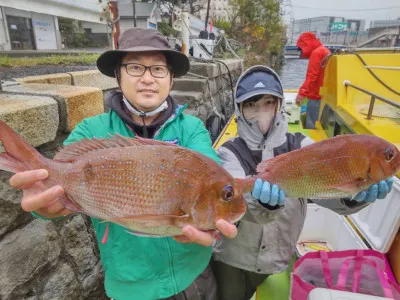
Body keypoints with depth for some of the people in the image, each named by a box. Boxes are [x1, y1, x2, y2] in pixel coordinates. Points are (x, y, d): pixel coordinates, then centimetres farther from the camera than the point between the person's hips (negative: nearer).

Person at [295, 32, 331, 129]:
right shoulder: (325, 51, 17)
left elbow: (312, 76, -22)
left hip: (317, 95, -10)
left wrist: (302, 93, -24)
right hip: (323, 94, 10)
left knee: (311, 125, -6)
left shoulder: (316, 52, -12)